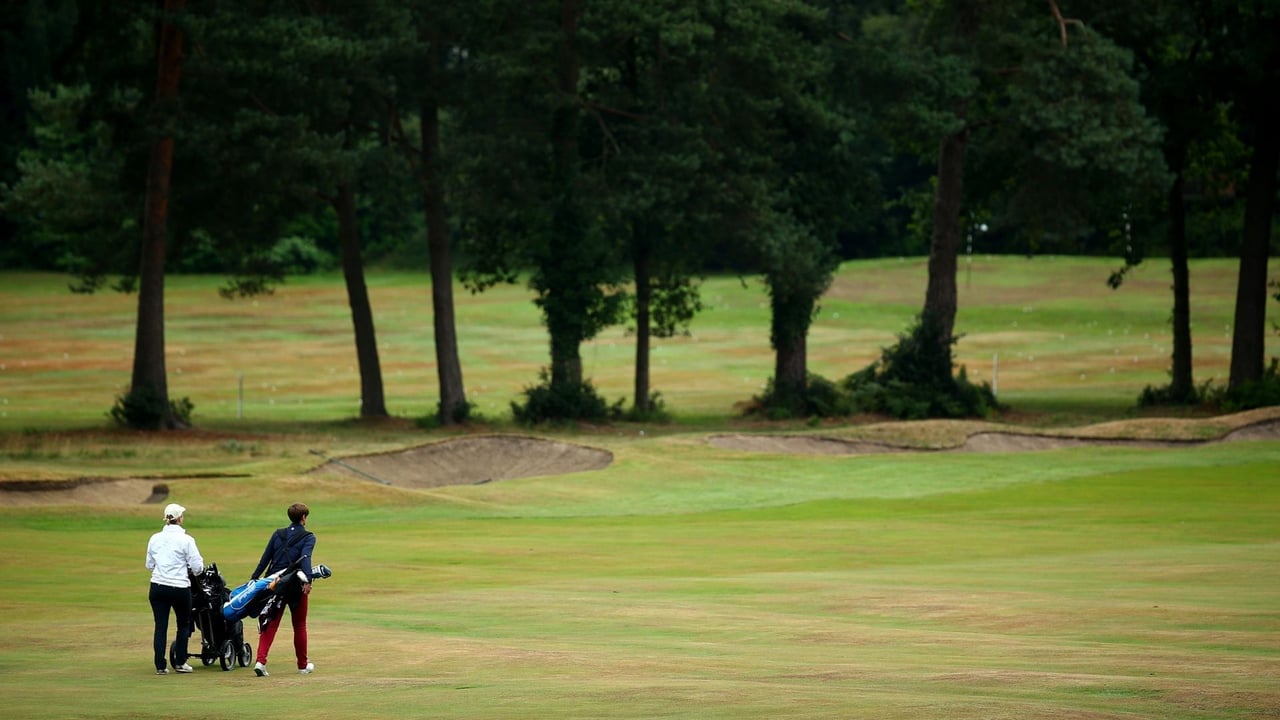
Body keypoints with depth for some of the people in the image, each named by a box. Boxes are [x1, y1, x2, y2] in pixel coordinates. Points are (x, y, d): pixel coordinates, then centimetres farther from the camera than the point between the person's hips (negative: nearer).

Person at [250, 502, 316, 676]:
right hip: (296, 586, -3)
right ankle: (303, 665, 22)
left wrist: (254, 579, 12)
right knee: (299, 626, 12)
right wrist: (307, 581, -30)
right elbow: (305, 558, -19)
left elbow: (265, 558, 8)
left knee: (270, 623, 2)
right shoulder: (308, 537, -2)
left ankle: (260, 661, -15)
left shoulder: (278, 534, 11)